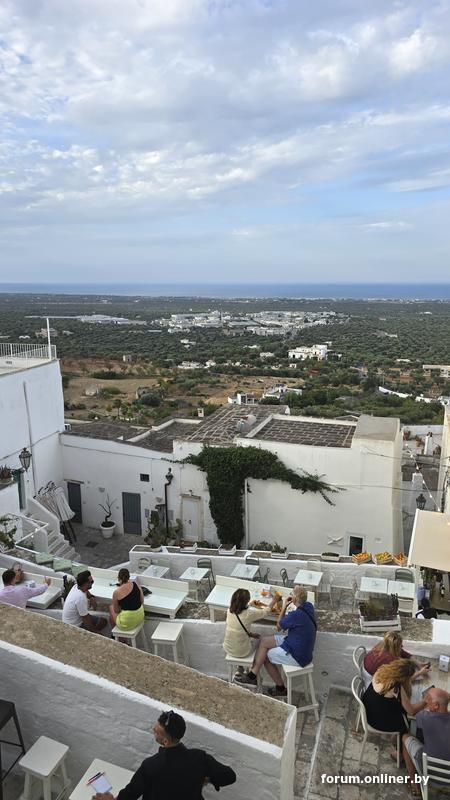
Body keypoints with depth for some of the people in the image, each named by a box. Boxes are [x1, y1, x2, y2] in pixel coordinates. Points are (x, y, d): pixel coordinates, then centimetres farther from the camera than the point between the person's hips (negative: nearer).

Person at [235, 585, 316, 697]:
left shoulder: (296, 615, -30)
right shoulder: (309, 607, -3)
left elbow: (279, 626, -10)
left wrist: (284, 607, -2)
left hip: (297, 656, -9)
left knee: (265, 656, 8)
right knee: (263, 641, 5)